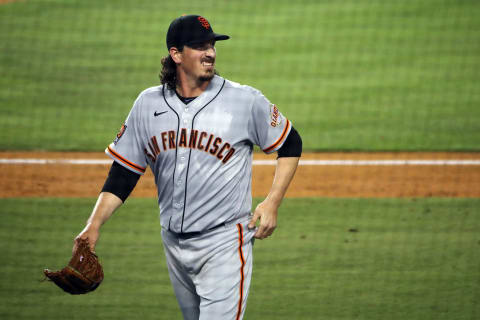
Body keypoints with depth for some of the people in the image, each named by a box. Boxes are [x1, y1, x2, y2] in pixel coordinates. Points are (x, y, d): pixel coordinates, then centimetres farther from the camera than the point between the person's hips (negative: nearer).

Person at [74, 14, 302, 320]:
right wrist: (95, 224, -3)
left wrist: (272, 203, -5)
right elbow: (124, 170, 8)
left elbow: (291, 144, 6)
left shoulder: (246, 100, -6)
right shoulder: (148, 104, 5)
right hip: (174, 244, 5)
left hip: (225, 243, -5)